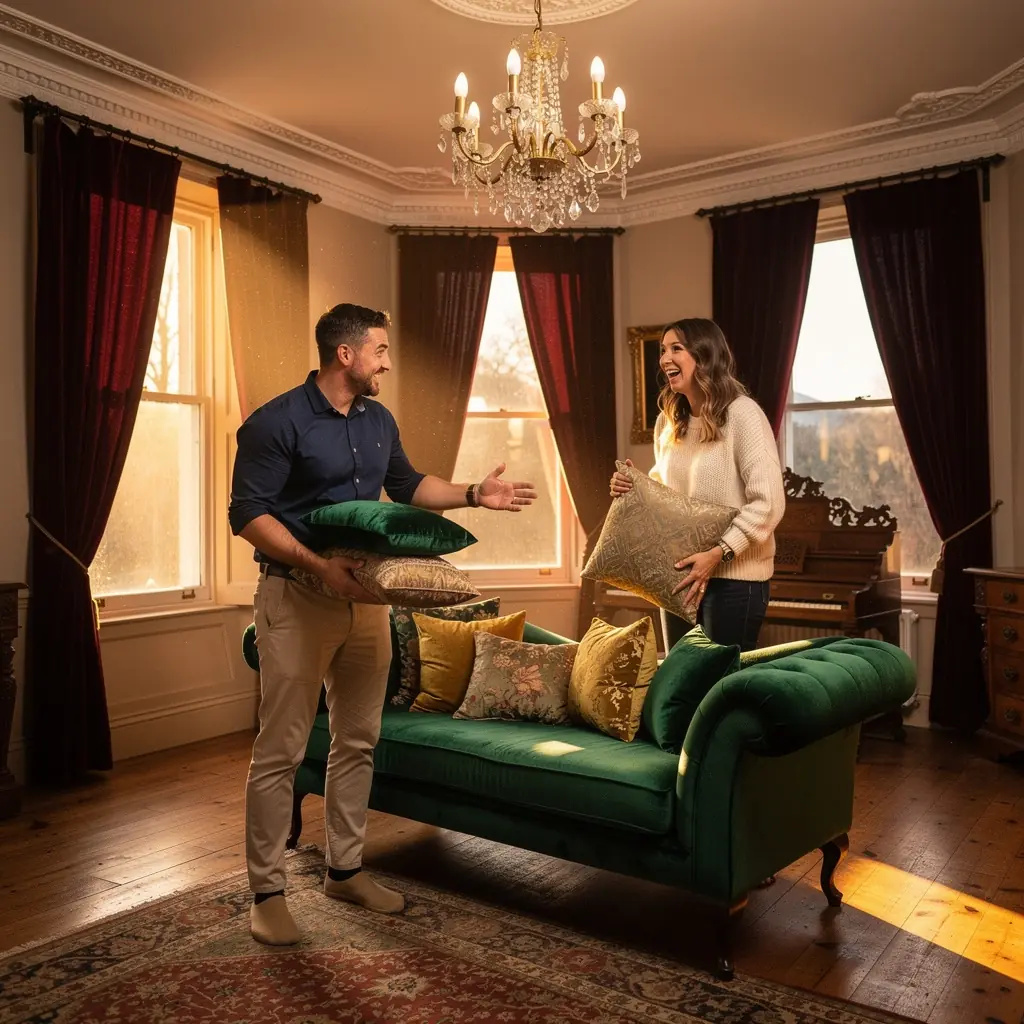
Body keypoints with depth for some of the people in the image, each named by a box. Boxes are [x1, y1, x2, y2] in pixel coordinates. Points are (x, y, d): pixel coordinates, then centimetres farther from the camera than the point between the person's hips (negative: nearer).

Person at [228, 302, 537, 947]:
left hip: (365, 594, 7)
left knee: (358, 740, 13)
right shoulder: (277, 423, -12)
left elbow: (406, 485, 23)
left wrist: (473, 495, 12)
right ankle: (268, 890, 14)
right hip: (297, 597, -7)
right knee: (282, 749, -1)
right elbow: (248, 513, -15)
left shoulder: (379, 421, 10)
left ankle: (346, 869, 27)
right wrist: (321, 566, -26)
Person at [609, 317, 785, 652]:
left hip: (734, 576, -7)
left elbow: (768, 502, -19)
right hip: (680, 573, 7)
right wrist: (632, 487, -1)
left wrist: (719, 553, -25)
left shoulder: (742, 414, -14)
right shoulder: (668, 421, 8)